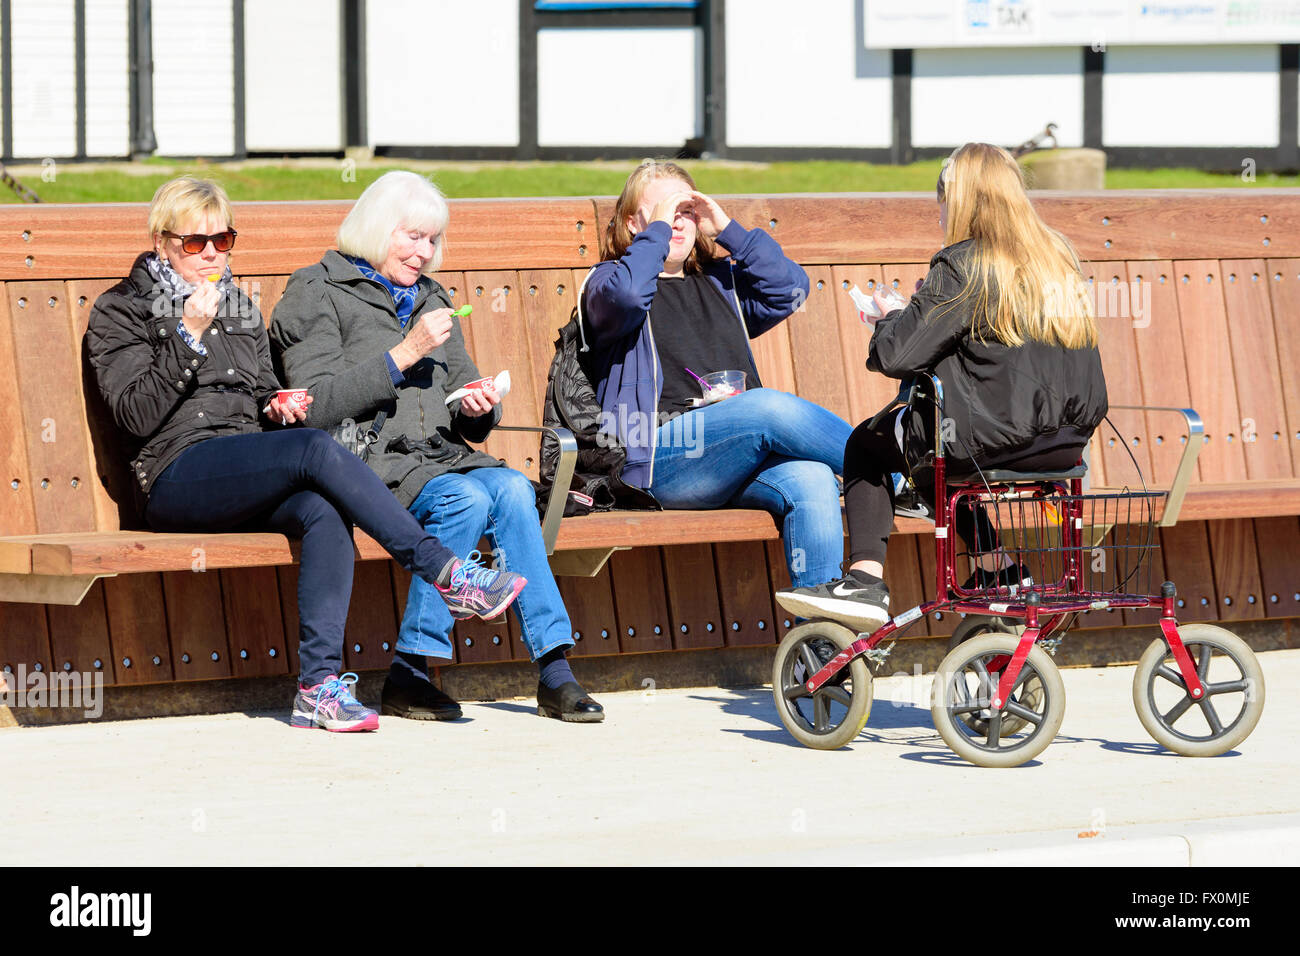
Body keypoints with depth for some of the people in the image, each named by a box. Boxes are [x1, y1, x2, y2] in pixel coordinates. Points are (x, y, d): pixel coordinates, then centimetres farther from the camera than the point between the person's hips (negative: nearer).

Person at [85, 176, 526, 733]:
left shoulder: (240, 309, 26)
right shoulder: (121, 311, 8)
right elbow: (137, 416, -6)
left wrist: (278, 407, 10)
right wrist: (189, 337, -12)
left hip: (248, 485, 6)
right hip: (178, 477, -5)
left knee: (324, 512, -32)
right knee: (318, 450, -31)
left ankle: (319, 684, -41)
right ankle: (444, 572, -30)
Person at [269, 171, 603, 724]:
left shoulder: (429, 300, 25)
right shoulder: (318, 294, 4)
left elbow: (465, 419, 26)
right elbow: (317, 405, -11)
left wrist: (478, 409, 1)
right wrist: (403, 356, -12)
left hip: (440, 456, 6)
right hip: (366, 461, -6)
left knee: (512, 489, -25)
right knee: (467, 498, -31)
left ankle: (554, 669, -30)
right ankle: (408, 673, -28)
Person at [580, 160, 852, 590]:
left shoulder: (719, 282, 31)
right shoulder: (609, 280, 14)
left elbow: (791, 289, 14)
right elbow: (623, 296, -12)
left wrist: (727, 229, 12)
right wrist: (657, 229, 0)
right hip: (657, 456, -5)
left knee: (811, 478, -30)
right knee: (772, 407, -33)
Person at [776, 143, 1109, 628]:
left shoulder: (961, 266, -11)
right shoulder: (1059, 259, 11)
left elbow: (895, 355, -14)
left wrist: (890, 318, 8)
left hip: (993, 437, -7)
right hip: (1066, 441, 7)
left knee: (866, 445, 14)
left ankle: (866, 581, 4)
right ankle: (999, 569, 26)